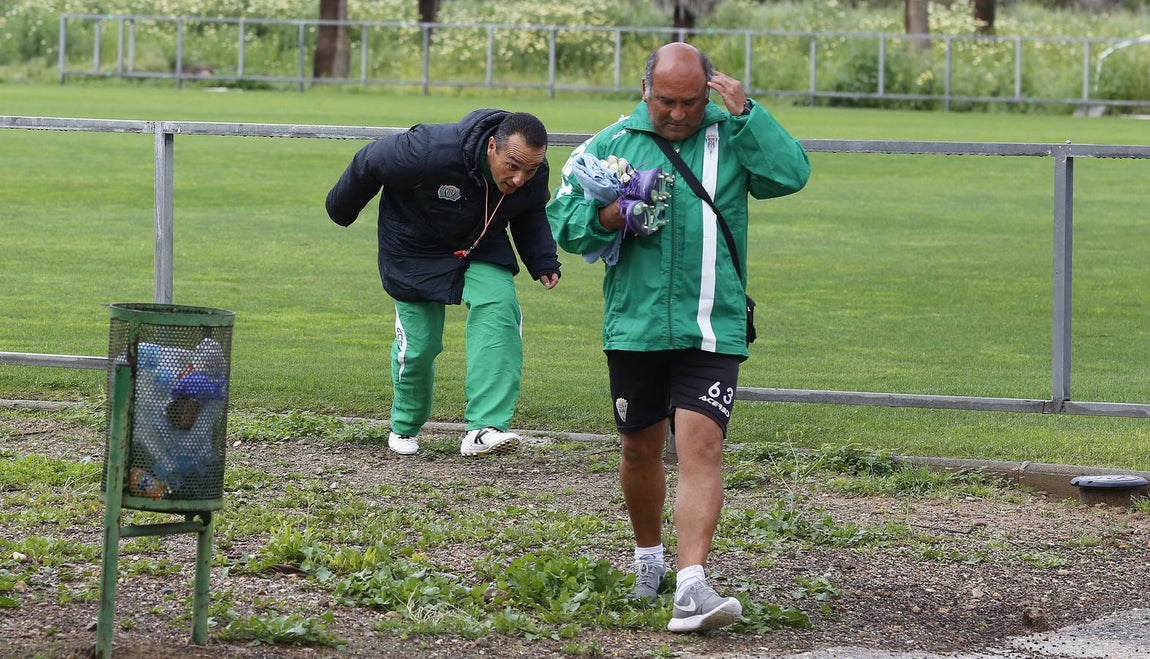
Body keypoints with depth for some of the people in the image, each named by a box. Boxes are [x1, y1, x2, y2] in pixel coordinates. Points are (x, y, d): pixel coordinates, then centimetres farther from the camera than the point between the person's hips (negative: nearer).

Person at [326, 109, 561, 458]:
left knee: (499, 309, -24)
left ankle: (482, 430, -28)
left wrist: (543, 262, -10)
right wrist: (341, 210, -5)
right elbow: (370, 162, -22)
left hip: (482, 246, 3)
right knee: (418, 341, -1)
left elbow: (530, 215, 4)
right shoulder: (434, 151, -41)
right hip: (418, 249, -3)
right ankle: (405, 426, 32)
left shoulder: (534, 176, -23)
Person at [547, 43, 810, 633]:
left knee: (700, 447, -15)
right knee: (640, 447, 15)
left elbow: (791, 175, -13)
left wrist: (746, 113, -17)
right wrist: (606, 217, -14)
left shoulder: (732, 137, 2)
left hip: (712, 329, -2)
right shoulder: (612, 143, 5)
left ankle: (691, 589, -23)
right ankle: (648, 557, 39)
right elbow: (562, 218, 6)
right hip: (634, 325, 3)